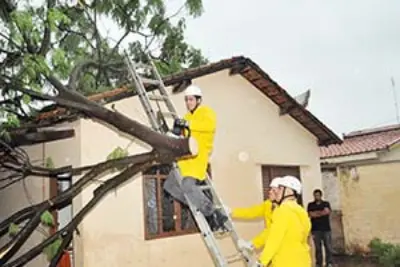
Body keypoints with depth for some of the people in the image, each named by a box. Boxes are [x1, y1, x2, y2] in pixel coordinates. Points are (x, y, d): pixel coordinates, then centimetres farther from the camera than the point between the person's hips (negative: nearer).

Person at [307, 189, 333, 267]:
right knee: (318, 248, -1)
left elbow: (328, 212, -7)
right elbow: (311, 214, -5)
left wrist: (316, 213, -5)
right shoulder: (310, 205, 10)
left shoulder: (326, 204, 11)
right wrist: (322, 212, -4)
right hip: (315, 229, 0)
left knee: (328, 247, -3)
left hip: (326, 229, 0)